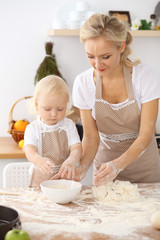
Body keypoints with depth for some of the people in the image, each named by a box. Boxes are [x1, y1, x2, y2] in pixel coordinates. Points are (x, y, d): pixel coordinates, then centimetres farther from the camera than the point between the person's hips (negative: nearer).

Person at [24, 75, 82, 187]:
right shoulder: (33, 128, 1)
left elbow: (76, 148, -5)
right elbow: (29, 150, -12)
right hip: (41, 178, 0)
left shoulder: (68, 125, 5)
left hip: (66, 175, 1)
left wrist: (71, 161, -28)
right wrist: (39, 160, -36)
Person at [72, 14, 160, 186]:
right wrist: (83, 167, -28)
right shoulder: (83, 83, -14)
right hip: (105, 162, 1)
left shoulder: (146, 76, -21)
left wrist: (118, 164, -36)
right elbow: (91, 136, -10)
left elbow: (146, 134, -21)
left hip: (143, 164, -1)